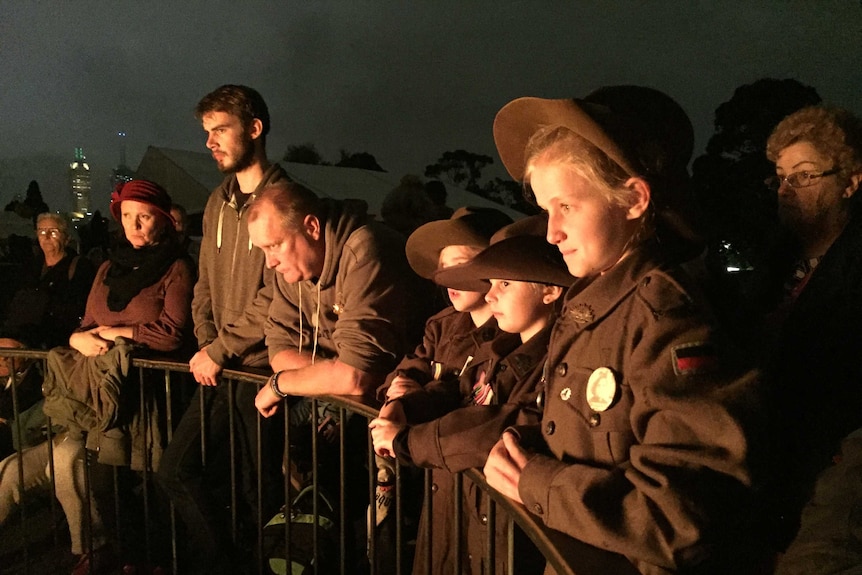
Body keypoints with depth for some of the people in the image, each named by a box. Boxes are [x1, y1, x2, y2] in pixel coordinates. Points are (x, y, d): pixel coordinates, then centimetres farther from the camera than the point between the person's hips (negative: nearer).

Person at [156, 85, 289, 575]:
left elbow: (276, 295, -18)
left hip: (263, 368, -7)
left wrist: (221, 348, -12)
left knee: (260, 489, 5)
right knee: (177, 471, 12)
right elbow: (206, 284, 15)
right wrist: (206, 347, 1)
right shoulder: (219, 203, 13)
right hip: (221, 368, 8)